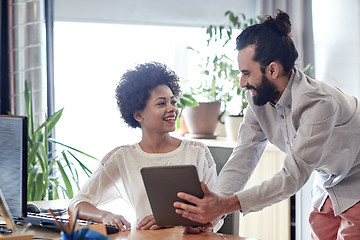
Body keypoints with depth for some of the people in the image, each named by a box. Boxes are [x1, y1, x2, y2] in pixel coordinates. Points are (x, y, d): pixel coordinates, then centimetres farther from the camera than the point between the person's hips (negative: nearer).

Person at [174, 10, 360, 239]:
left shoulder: (319, 104, -33)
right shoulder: (259, 99, -10)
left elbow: (293, 176, -35)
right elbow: (245, 154, -11)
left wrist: (226, 205, -42)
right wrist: (215, 203, -27)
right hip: (327, 189, 6)